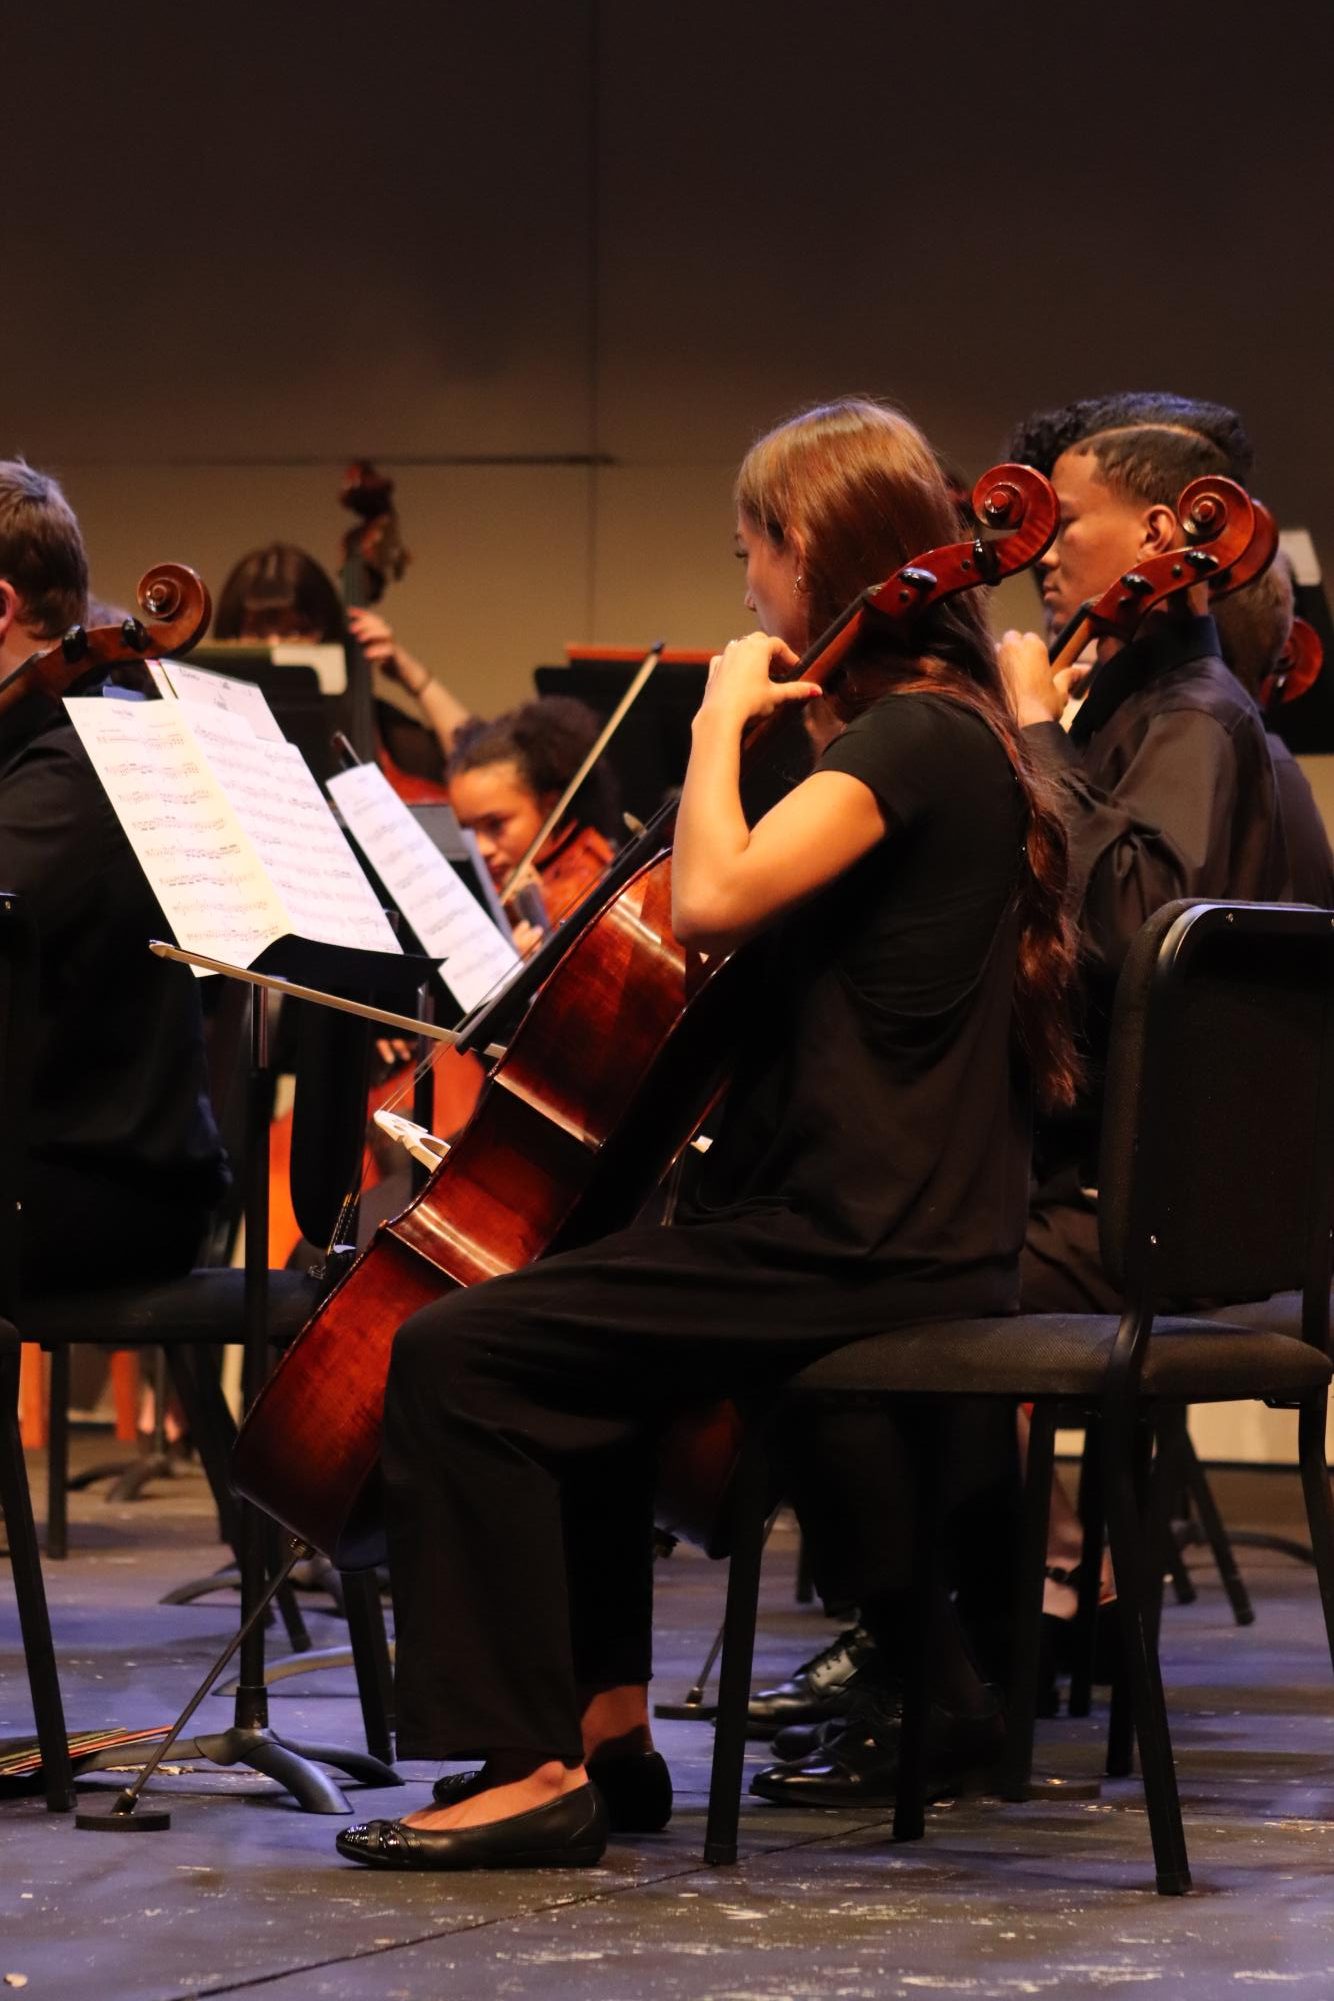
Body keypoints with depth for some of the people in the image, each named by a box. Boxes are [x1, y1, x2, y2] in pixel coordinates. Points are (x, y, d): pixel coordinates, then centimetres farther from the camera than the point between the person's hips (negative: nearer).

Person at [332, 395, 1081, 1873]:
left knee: (455, 1353, -13)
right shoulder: (946, 731, 16)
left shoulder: (910, 737, -15)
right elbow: (756, 920, 28)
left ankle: (526, 1765, -12)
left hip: (859, 1245, -11)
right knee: (577, 1334, 28)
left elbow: (712, 896, -27)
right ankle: (604, 1722, 25)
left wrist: (723, 718, -13)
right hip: (905, 1215, 11)